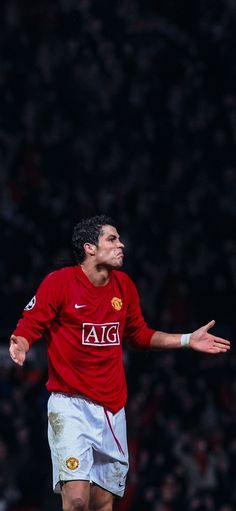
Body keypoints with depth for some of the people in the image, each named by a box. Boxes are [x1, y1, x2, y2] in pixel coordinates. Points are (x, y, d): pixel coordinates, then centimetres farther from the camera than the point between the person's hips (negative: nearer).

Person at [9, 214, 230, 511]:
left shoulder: (124, 286, 9)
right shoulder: (58, 282, -8)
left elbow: (139, 334, 23)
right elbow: (28, 327, -5)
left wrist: (187, 340, 16)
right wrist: (20, 345, -28)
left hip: (112, 408, 6)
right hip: (70, 404, -5)